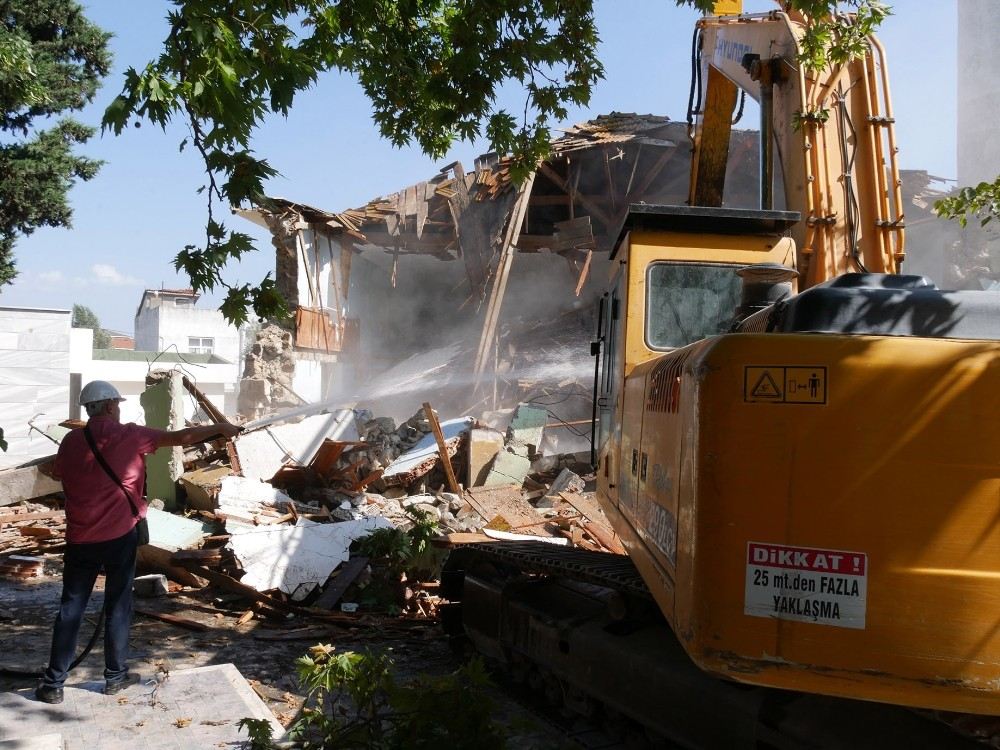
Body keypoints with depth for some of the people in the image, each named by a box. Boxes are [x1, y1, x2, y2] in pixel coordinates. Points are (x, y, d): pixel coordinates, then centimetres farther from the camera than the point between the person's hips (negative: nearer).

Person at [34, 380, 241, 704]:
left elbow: (58, 473, 19)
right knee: (118, 607, 10)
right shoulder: (130, 435, -7)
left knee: (70, 609, 9)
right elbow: (182, 437, -5)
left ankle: (53, 684, 11)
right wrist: (220, 428, 6)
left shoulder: (72, 440, 1)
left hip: (80, 539, 2)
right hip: (121, 535, -2)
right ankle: (115, 676, 19)